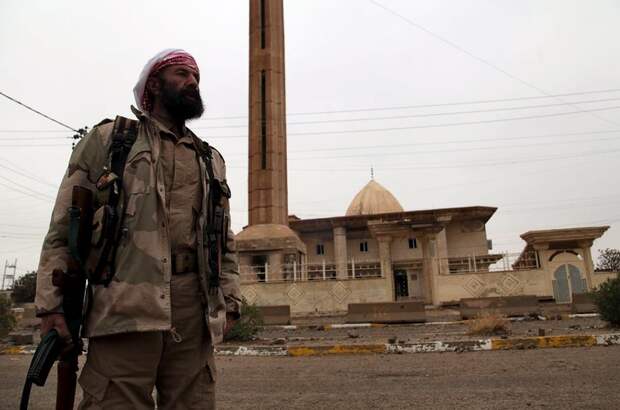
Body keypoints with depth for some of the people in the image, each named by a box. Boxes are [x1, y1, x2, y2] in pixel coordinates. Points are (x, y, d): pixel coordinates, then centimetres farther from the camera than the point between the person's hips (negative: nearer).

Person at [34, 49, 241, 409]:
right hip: (126, 302, -3)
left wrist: (229, 301, 9)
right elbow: (64, 227, 4)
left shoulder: (211, 160, 21)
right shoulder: (108, 138, 11)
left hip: (194, 304, 4)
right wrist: (51, 302, -4)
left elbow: (224, 242, 19)